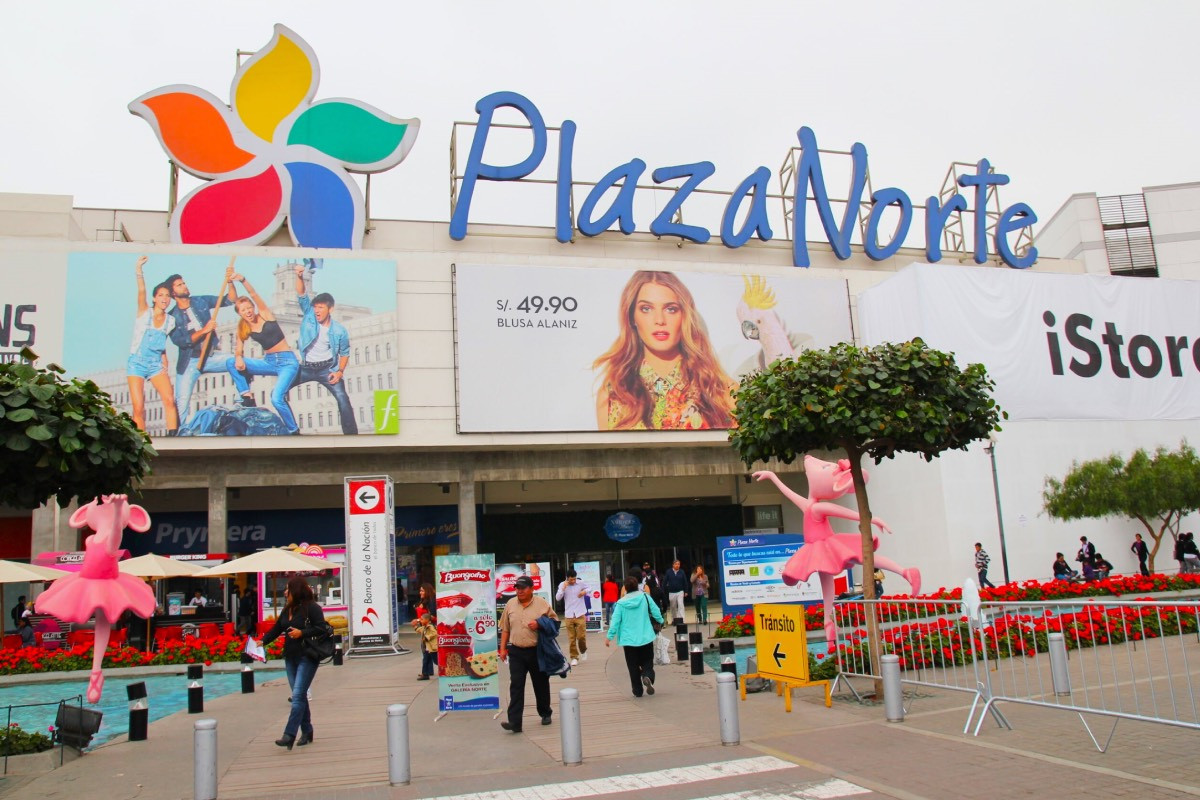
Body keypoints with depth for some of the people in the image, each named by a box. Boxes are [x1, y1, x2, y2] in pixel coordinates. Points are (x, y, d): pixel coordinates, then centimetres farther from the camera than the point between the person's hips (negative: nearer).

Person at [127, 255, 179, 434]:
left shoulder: (170, 321, 6)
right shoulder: (144, 312, -4)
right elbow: (141, 292, -19)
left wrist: (164, 362, 8)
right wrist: (139, 270, -32)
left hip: (156, 364, 3)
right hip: (136, 363, -3)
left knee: (169, 399, -18)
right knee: (138, 408, -10)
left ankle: (173, 436, -16)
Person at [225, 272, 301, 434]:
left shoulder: (265, 315, -5)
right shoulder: (244, 328, 6)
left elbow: (254, 295, -19)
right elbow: (239, 349, 5)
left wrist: (243, 280, -35)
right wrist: (238, 358, -18)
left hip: (287, 361, -6)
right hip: (268, 361, 6)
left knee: (277, 398, -25)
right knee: (231, 363, -8)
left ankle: (294, 431, -8)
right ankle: (247, 397, -1)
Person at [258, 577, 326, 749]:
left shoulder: (311, 607, -11)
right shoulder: (287, 609, 13)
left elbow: (321, 628, -14)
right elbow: (277, 629, 16)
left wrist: (302, 633, -21)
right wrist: (263, 641, 3)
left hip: (307, 658, -8)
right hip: (290, 657, 8)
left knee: (298, 695, -12)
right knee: (299, 696, 11)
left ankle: (289, 736, -15)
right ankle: (306, 732, 21)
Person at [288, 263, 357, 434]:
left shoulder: (339, 330, -7)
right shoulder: (309, 316, -3)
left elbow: (344, 353, 3)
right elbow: (302, 295, -14)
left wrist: (340, 372, -11)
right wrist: (300, 277, -32)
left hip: (327, 368, -3)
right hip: (306, 367, 3)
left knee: (342, 398, -19)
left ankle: (351, 433, -13)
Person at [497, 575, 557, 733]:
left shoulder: (542, 604, -3)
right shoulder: (510, 604, 5)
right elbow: (505, 628, 11)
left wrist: (539, 624, -15)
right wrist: (502, 648, 7)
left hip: (537, 651, -1)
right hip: (516, 652, 1)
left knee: (541, 684, 12)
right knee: (516, 686, -7)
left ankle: (545, 714, 32)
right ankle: (514, 721, -9)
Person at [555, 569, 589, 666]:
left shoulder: (580, 583, -5)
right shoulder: (562, 585, -5)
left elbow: (589, 588, 12)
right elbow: (557, 598, -10)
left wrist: (585, 591, -9)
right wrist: (563, 588, -22)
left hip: (580, 614, -1)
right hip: (569, 615, 1)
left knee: (581, 636, -2)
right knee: (571, 638, 3)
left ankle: (583, 651, 27)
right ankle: (574, 657, 15)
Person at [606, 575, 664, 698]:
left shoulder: (621, 603, -7)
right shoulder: (644, 597, -5)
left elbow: (615, 621, -8)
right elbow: (656, 611, 1)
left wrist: (609, 637, -1)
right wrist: (660, 620, 22)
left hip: (629, 639, -1)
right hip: (646, 637, 1)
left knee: (633, 666, 10)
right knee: (647, 662, 12)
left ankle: (637, 691, 9)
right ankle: (647, 677, -17)